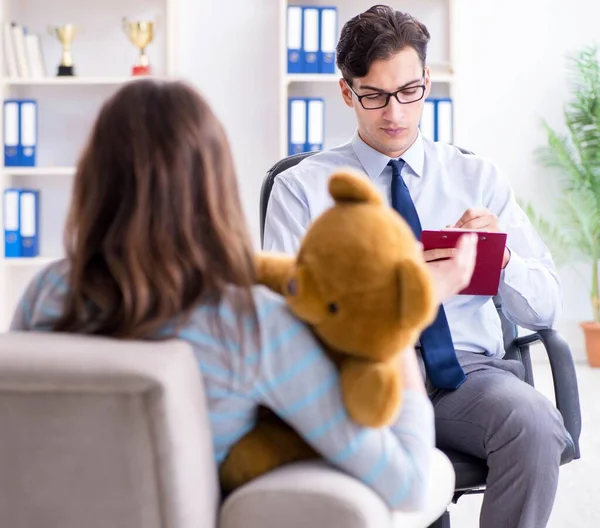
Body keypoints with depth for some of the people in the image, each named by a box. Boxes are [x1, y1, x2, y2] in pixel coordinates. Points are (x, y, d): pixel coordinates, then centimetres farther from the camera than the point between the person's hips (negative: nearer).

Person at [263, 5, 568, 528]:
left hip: (467, 374, 3)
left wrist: (500, 256, -11)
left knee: (534, 419, -31)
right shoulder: (301, 187, 10)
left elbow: (545, 308, 12)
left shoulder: (478, 177, 16)